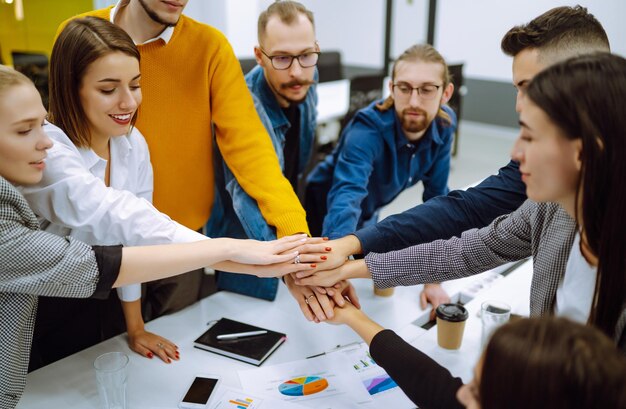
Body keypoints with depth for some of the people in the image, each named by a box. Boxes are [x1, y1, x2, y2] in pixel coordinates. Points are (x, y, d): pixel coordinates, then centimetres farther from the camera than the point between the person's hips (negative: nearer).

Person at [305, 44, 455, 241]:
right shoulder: (366, 131, -36)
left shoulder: (444, 125, -18)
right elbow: (347, 195, -52)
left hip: (370, 214, 5)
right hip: (327, 212, -5)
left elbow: (436, 193, -6)